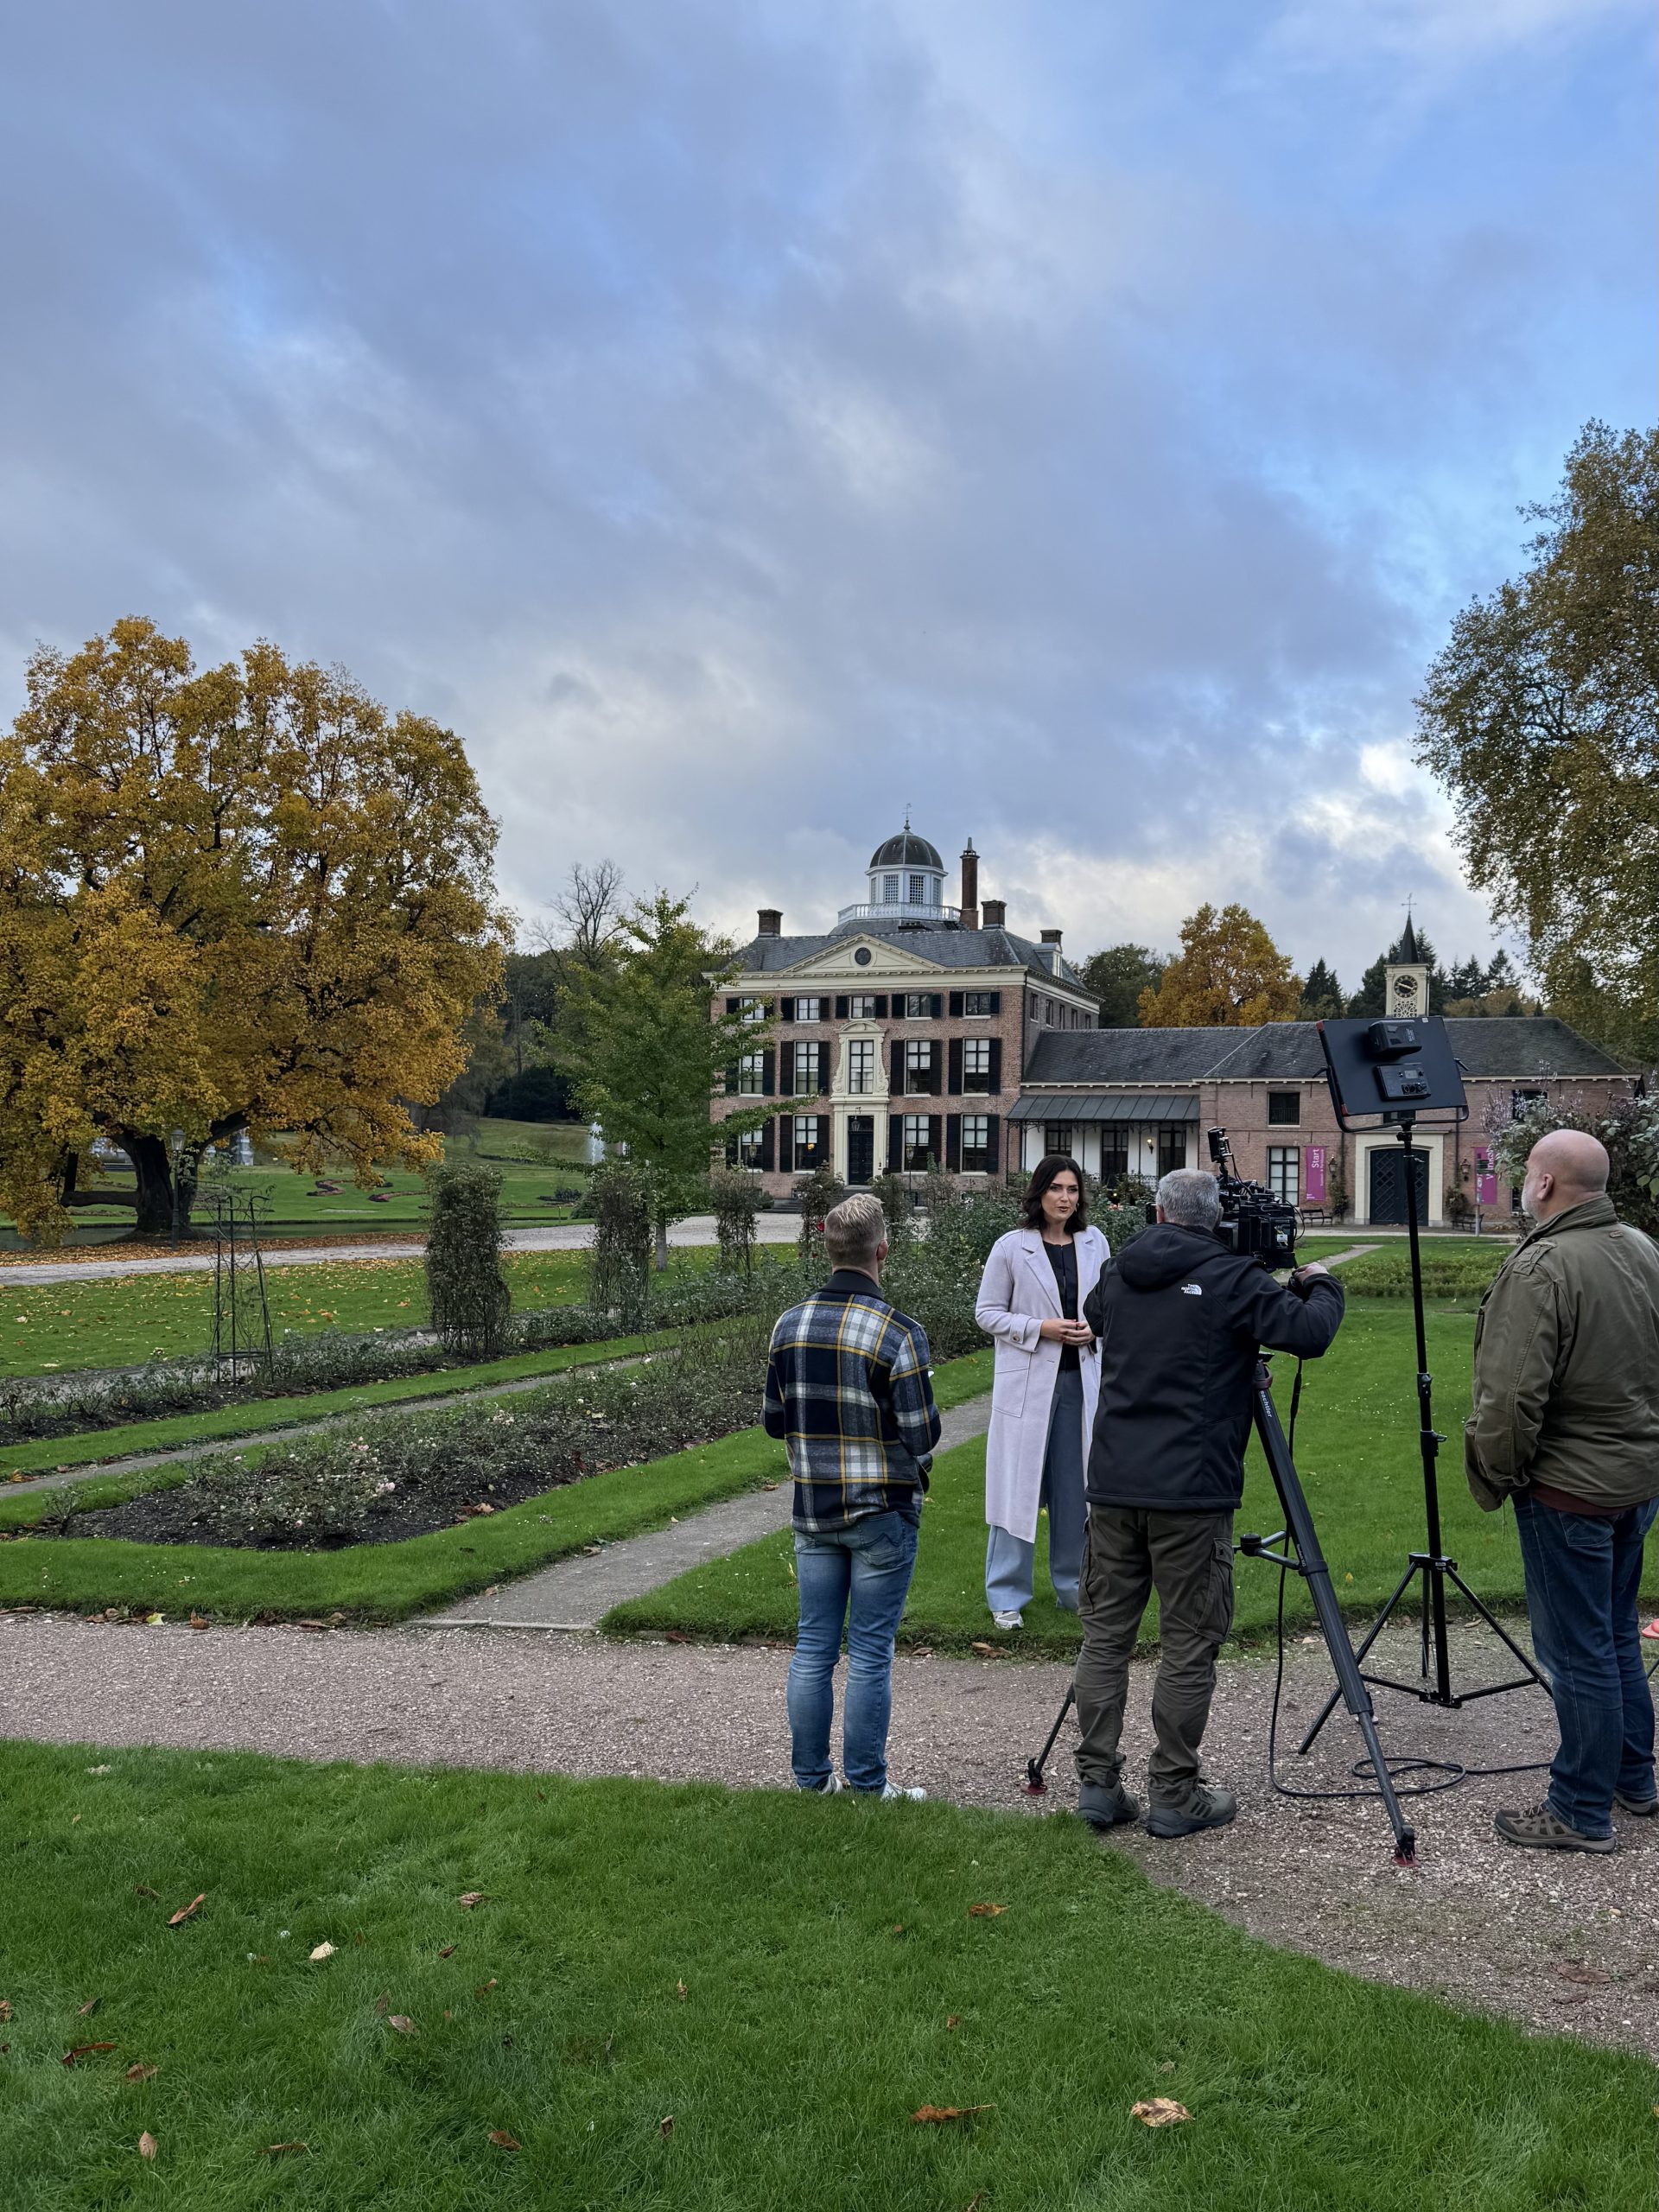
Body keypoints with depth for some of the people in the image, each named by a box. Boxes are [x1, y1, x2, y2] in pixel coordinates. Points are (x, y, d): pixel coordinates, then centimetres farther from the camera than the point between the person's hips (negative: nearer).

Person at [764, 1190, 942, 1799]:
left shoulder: (789, 1326, -1)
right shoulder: (898, 1332, -17)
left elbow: (774, 1422, 6)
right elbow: (922, 1435, -14)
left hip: (813, 1509, 5)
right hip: (882, 1514, -5)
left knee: (813, 1648, 13)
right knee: (870, 1655, 5)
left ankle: (811, 1778, 22)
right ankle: (867, 1787, 14)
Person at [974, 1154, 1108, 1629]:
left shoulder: (1094, 1243, 6)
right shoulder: (1011, 1247, -5)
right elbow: (987, 1312, -2)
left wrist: (1095, 1328, -4)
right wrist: (1041, 1328, -15)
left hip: (1080, 1378, 4)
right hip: (1028, 1381, -3)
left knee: (1075, 1487, 9)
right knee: (1019, 1486, 0)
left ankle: (1072, 1587, 25)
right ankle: (1007, 1596, 11)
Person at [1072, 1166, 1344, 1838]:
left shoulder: (1119, 1275, 9)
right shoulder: (1231, 1278, -7)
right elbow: (1308, 1333, -13)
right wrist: (1321, 1285, 9)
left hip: (1114, 1483, 5)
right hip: (1190, 1492, -5)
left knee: (1105, 1634, 11)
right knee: (1188, 1645, 4)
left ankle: (1097, 1783, 14)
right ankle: (1174, 1796, 10)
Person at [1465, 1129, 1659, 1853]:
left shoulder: (1540, 1269, -23)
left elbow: (1512, 1398, -26)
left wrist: (1491, 1475, -10)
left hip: (1571, 1489, -9)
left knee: (1578, 1652, 2)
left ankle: (1582, 1813, 14)